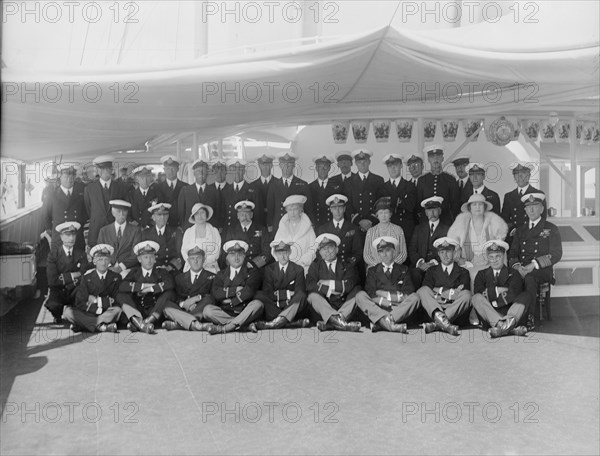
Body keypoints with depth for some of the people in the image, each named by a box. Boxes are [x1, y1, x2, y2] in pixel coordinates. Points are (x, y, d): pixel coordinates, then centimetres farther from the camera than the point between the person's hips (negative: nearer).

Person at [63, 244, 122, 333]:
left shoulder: (116, 277, 2)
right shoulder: (87, 278, 2)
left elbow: (117, 301, -4)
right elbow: (80, 303, -6)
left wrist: (97, 300, -8)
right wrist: (97, 309, -18)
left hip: (107, 313, -1)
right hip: (88, 313, 1)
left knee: (118, 310, -33)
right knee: (67, 311, -24)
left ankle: (82, 325, -26)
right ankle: (101, 325, -29)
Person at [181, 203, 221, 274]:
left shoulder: (214, 231, 8)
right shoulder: (188, 232, 13)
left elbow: (217, 252, 2)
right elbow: (184, 251, 10)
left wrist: (204, 261, -11)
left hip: (210, 268, -1)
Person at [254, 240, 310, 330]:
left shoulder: (298, 269, 10)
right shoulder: (269, 269, 12)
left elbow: (300, 291, -2)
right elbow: (267, 292, 1)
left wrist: (278, 293, -13)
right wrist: (287, 293, -12)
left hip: (292, 306, -1)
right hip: (274, 306, 1)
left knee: (301, 296, -29)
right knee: (259, 295, -26)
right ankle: (290, 322, -41)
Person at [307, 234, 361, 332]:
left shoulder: (347, 266, 16)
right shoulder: (315, 266, 17)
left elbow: (349, 286, -5)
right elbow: (310, 286, -3)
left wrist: (329, 283, -7)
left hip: (344, 305, 1)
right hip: (323, 306, -1)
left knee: (357, 291, -22)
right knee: (313, 296, -27)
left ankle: (331, 322, -40)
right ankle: (338, 321, -49)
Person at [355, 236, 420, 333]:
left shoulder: (403, 270, 20)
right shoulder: (373, 271, 20)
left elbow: (408, 292, 5)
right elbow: (370, 293, 4)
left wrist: (383, 293, -4)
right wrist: (382, 301, -14)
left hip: (399, 308, 0)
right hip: (377, 308, 0)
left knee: (414, 297, -25)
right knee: (360, 295, -24)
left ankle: (382, 323, -39)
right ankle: (389, 323, -46)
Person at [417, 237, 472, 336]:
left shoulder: (463, 272, 20)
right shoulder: (432, 270, 22)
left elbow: (464, 292, 3)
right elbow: (426, 289, 5)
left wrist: (440, 291, -6)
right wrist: (451, 291, -4)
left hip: (454, 309, 0)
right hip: (433, 307, 0)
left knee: (466, 294, -29)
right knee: (422, 291, -25)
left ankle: (436, 324, -43)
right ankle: (441, 318, -49)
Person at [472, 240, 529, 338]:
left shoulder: (513, 274, 16)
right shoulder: (482, 274, 20)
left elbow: (513, 294, -5)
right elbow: (477, 292, -1)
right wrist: (497, 290, -4)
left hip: (510, 312, 0)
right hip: (489, 317, 0)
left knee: (525, 296, -21)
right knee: (476, 298, -26)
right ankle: (510, 328, -42)